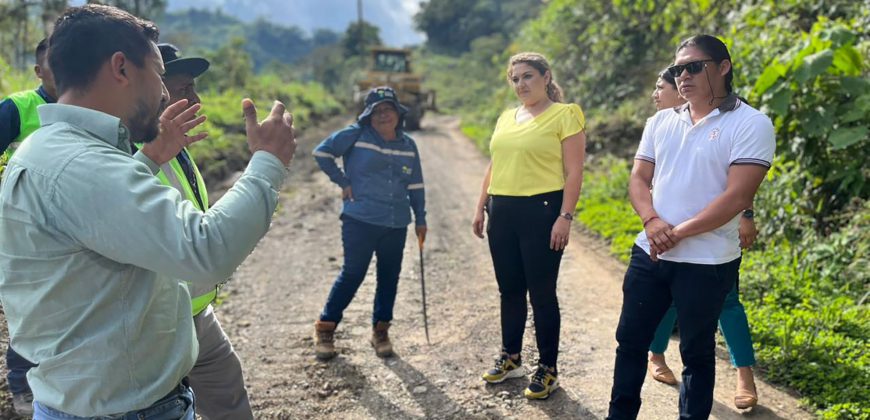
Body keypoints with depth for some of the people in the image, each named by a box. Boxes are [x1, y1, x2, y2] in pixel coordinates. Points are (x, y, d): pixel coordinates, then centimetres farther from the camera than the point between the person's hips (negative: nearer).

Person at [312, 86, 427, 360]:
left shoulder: (408, 145, 10)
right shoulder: (356, 135, -3)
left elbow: (415, 185, 16)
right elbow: (322, 152, -2)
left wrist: (420, 219, 15)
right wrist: (343, 182, -4)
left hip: (396, 224, 5)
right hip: (360, 221, -5)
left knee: (389, 277, 9)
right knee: (353, 274, -2)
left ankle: (380, 331, 25)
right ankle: (325, 328, 14)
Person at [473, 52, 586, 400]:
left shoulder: (564, 115, -5)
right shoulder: (506, 118, 14)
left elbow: (574, 172, -10)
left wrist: (565, 217, -16)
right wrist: (481, 208, 16)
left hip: (541, 211, -6)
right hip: (502, 212, 6)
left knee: (541, 293, 0)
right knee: (509, 290, 15)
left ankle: (548, 370, 14)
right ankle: (510, 358, 31)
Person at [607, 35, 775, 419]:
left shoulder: (751, 124, -10)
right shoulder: (660, 121, 8)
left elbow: (737, 197, -17)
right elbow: (638, 178, 7)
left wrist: (678, 234, -17)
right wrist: (652, 221, -13)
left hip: (706, 264, -5)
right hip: (648, 254, 5)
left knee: (697, 353, 10)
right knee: (630, 340, 14)